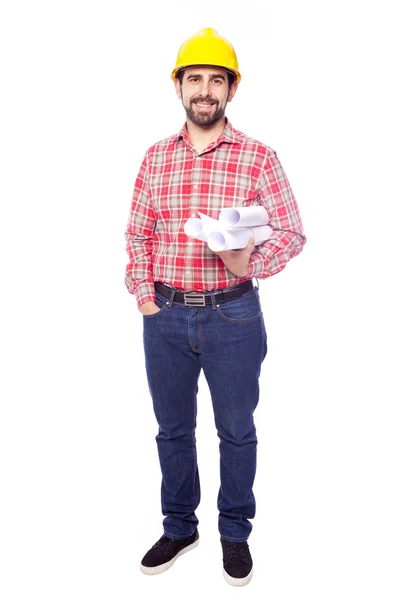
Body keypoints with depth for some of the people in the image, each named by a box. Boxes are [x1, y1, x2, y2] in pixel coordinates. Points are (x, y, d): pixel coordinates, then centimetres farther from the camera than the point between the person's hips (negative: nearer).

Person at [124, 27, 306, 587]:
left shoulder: (258, 157, -4)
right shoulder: (156, 157, 6)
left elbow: (292, 232, -4)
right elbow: (138, 233, 9)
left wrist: (251, 261, -22)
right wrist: (143, 295, -1)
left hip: (233, 315, -2)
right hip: (165, 316, 3)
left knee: (237, 431, 11)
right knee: (172, 429, 16)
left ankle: (235, 533, 33)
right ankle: (179, 527, 37)